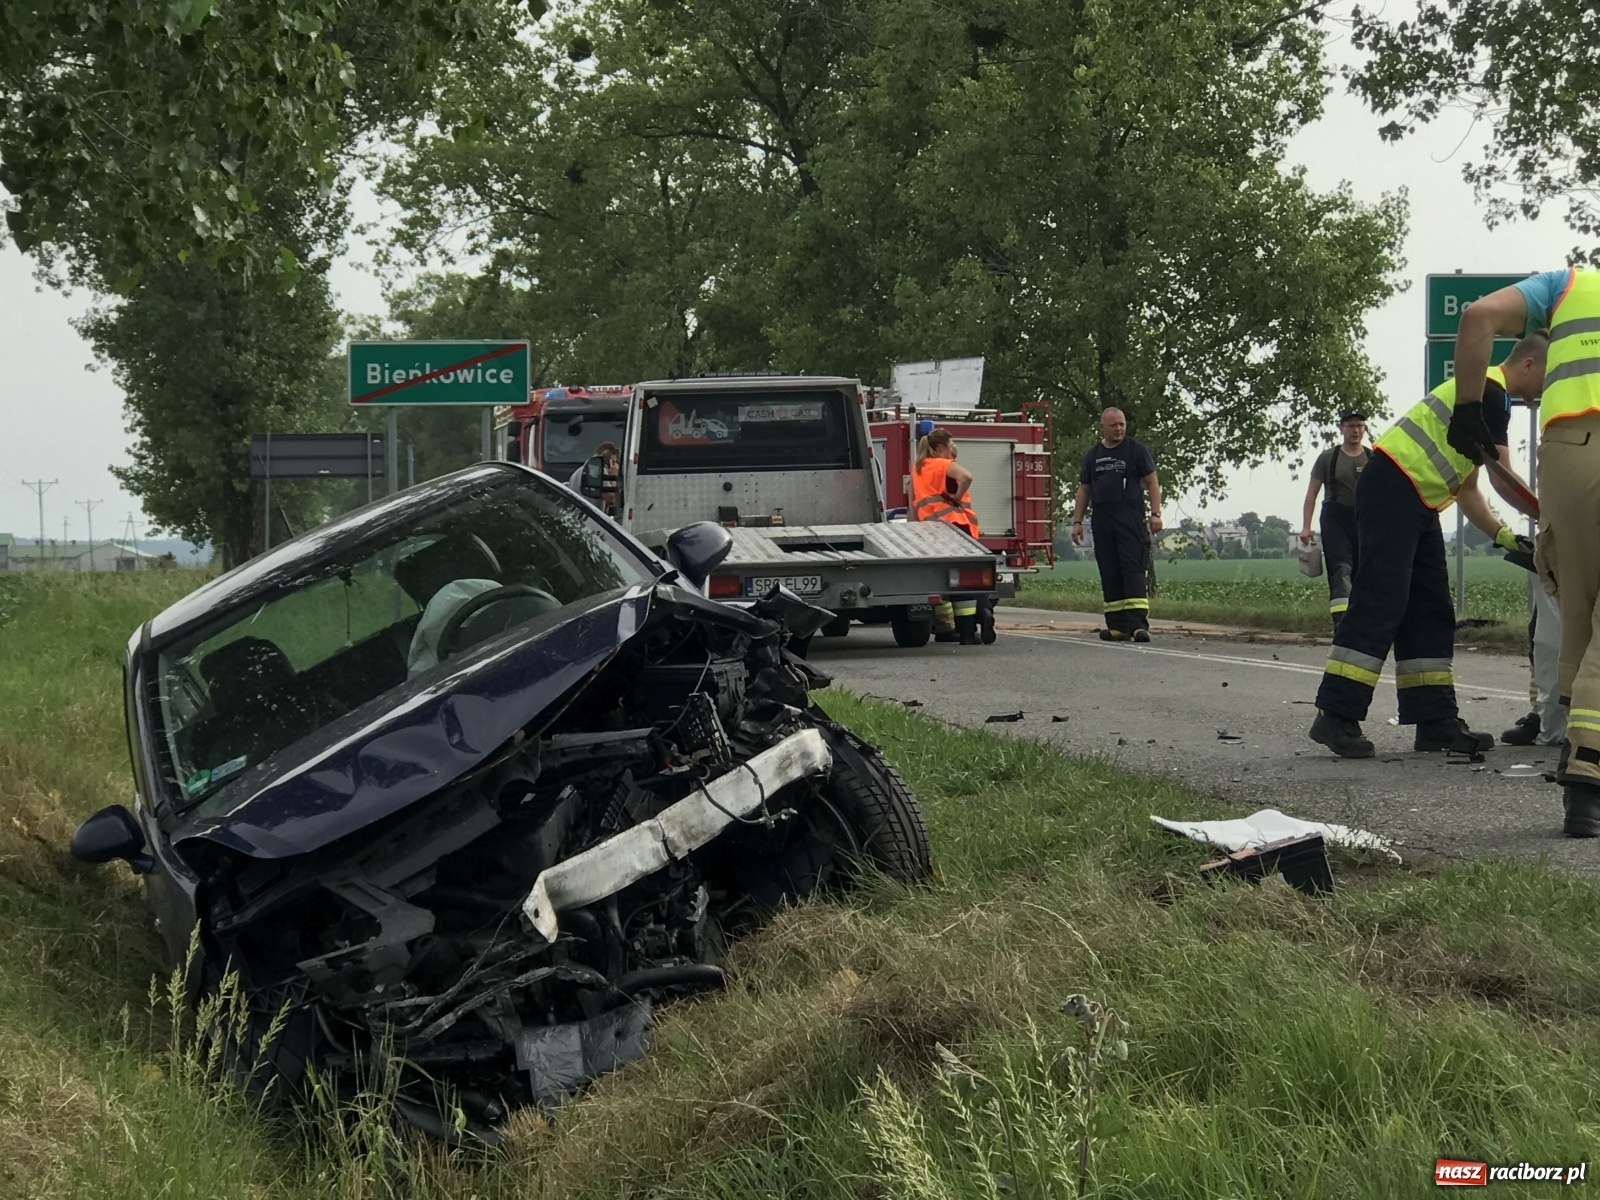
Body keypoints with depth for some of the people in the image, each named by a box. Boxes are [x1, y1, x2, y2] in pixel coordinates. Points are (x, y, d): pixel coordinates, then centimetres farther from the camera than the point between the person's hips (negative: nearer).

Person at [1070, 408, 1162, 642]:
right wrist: (1077, 522, 10)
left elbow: (1152, 482, 1)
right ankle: (1117, 625, 6)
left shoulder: (1137, 450, 4)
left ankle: (1138, 623, -19)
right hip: (1102, 521, 4)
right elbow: (1084, 490, 18)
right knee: (1110, 574, 3)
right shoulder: (1093, 454, 15)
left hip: (1131, 518, -4)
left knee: (1133, 570, -12)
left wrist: (1155, 513, -10)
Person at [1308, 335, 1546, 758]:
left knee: (1430, 611, 8)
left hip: (1417, 504, 11)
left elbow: (1466, 490, 22)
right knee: (1380, 601, -15)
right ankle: (1336, 716, -18)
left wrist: (1504, 536, 11)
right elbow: (1503, 480, -13)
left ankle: (1436, 720, 9)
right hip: (1392, 489, -11)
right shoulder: (1490, 391, -10)